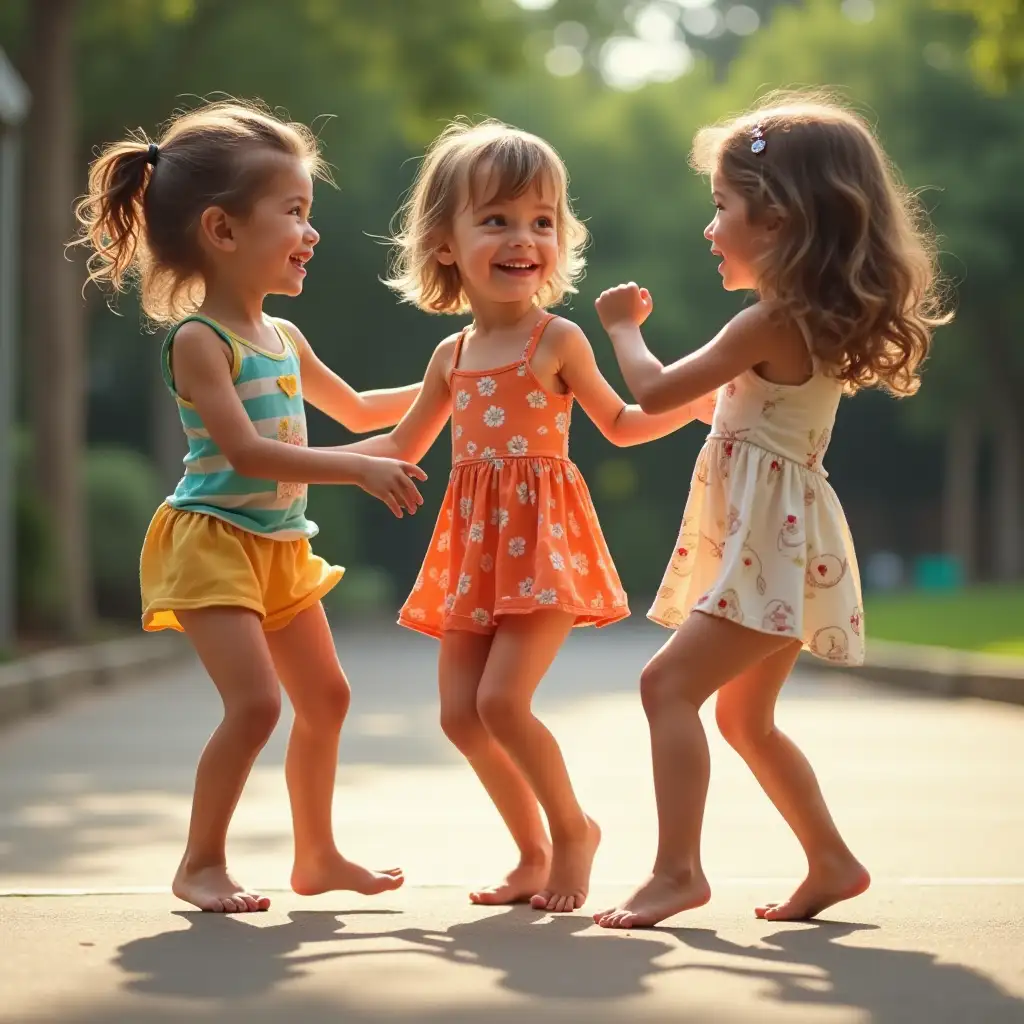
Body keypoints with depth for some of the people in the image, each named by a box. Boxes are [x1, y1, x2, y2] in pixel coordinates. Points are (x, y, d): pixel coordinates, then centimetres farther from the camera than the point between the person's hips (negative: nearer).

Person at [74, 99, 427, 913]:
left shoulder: (284, 339, 9)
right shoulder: (198, 341, -16)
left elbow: (355, 409, 26)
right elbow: (246, 452, -25)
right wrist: (358, 469, -27)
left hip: (280, 545, 9)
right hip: (213, 541, -9)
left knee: (325, 696, 14)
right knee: (255, 701, -18)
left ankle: (317, 855, 28)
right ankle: (201, 863, -3)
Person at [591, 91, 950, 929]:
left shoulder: (768, 325, -17)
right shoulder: (821, 321, 10)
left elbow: (655, 393, -11)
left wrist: (624, 327, 5)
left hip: (772, 546, -10)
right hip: (776, 543, 10)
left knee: (670, 684, -15)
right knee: (745, 717, 18)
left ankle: (679, 868, -17)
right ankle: (831, 860, 24)